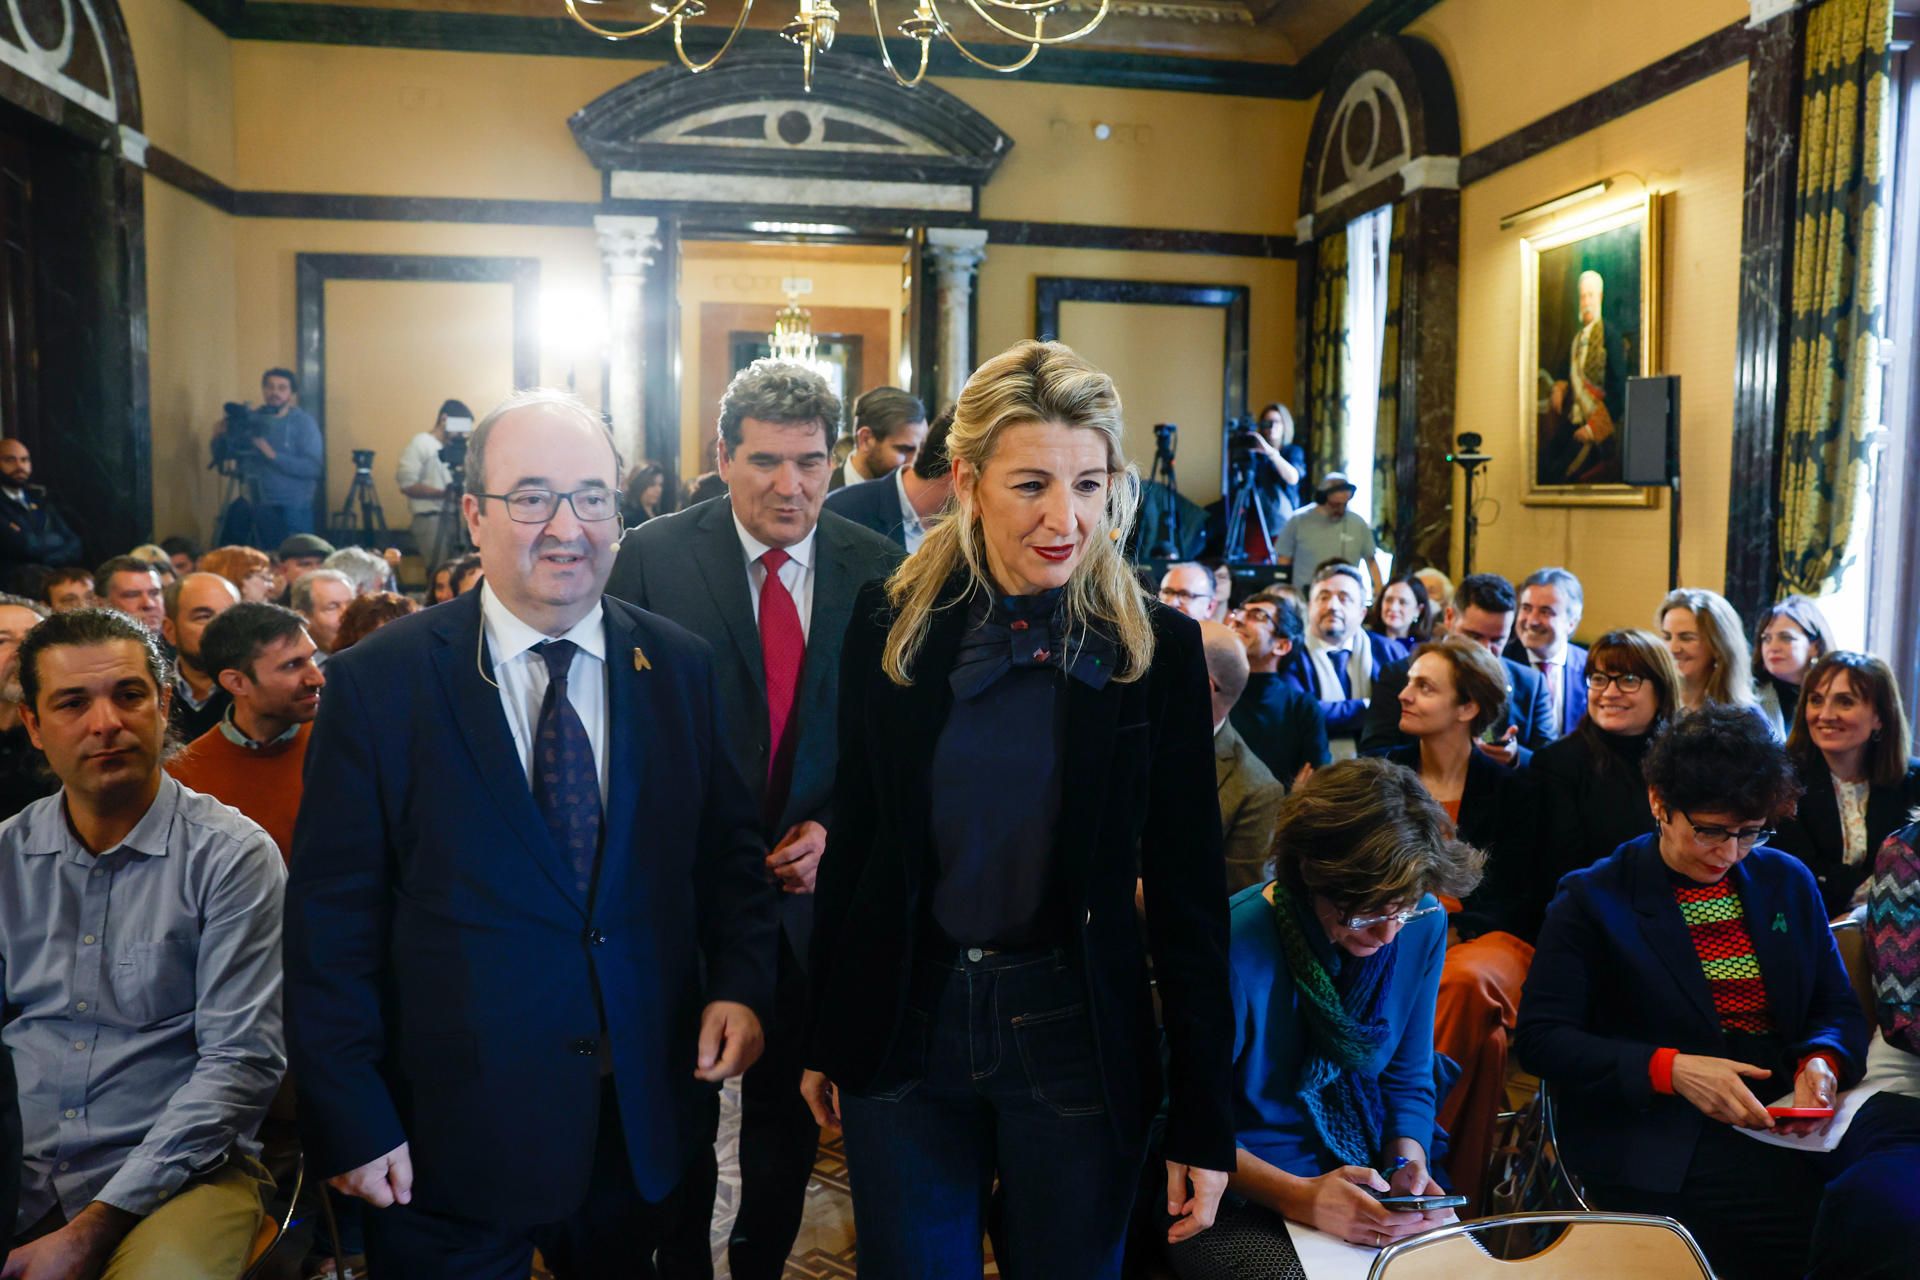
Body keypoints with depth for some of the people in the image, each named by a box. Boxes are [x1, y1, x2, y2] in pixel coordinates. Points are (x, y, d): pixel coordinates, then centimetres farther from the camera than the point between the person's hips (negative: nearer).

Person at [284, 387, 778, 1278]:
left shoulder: (681, 669, 0)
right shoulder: (377, 683, -8)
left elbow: (728, 851, 7)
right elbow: (333, 915, -7)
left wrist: (741, 983, -8)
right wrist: (349, 1121, -8)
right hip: (449, 1136, -2)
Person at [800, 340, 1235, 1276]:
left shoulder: (1157, 647, -8)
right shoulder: (890, 623, -4)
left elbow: (1188, 892, -6)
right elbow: (854, 836, 4)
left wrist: (1204, 1120, -5)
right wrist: (824, 1036, 9)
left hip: (1075, 1033, -1)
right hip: (903, 1022, 1)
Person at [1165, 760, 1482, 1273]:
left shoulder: (1422, 925, -5)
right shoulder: (1238, 948, -23)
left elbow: (1408, 1078, 8)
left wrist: (1408, 1163, -10)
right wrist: (1298, 1198, -25)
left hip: (1362, 1176, 4)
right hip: (1242, 1198, -4)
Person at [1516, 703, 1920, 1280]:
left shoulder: (1787, 881, 15)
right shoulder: (1592, 899, 0)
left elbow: (1838, 1010, 18)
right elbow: (1541, 1038, -5)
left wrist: (1821, 1061, -5)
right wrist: (1670, 1070, -17)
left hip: (1783, 1113, 5)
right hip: (1660, 1140, -5)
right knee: (1862, 1216, -29)